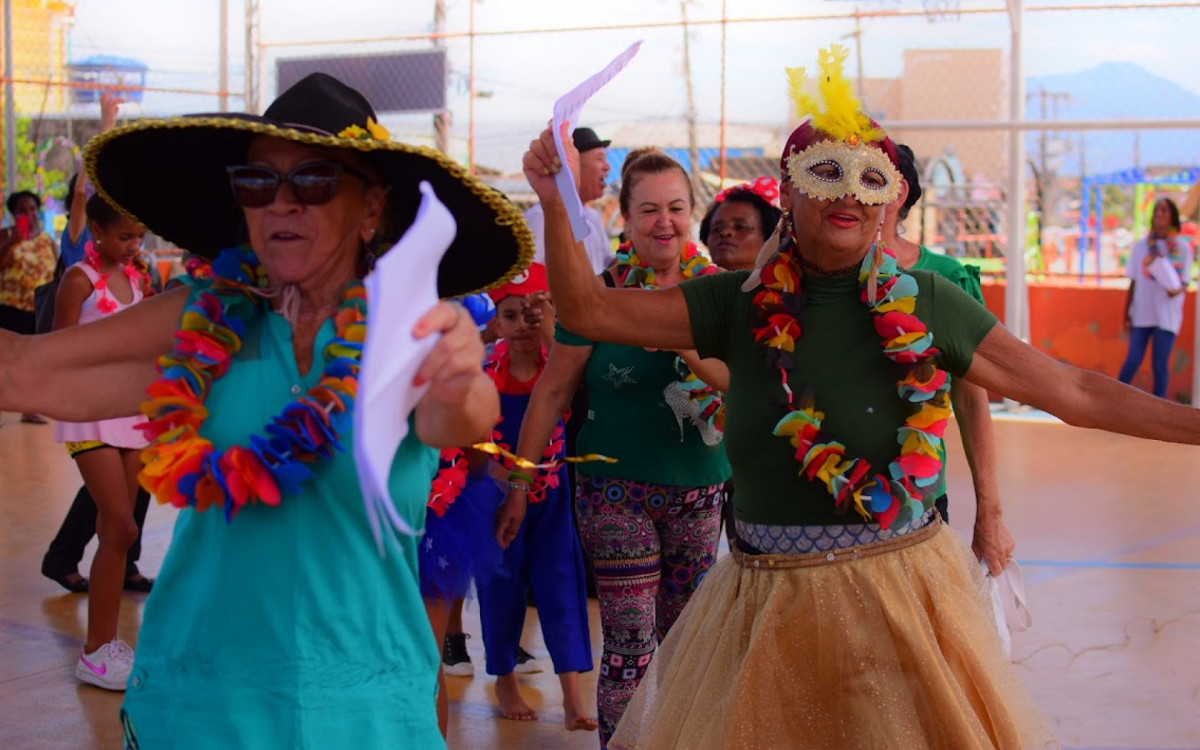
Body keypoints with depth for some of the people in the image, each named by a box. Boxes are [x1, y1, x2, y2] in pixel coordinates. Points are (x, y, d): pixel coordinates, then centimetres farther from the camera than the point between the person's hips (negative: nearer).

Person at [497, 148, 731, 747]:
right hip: (616, 488, -3)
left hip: (698, 488, 3)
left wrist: (687, 348, -24)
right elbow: (553, 389, -2)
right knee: (630, 645, -4)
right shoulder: (602, 289, -6)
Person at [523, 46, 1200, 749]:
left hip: (906, 594, -1)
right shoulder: (743, 304, 1)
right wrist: (556, 204, -16)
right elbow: (591, 309, -2)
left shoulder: (924, 303, -3)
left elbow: (1074, 391, 1)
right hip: (768, 603, 1)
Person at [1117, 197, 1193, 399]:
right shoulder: (1141, 246, 7)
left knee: (1160, 364, 0)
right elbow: (1133, 283, 9)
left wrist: (1177, 289, -24)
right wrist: (1127, 314, 6)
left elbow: (1185, 282, -1)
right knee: (1133, 360, -3)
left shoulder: (1182, 247, 1)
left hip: (1167, 315, -1)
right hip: (1141, 313, 1)